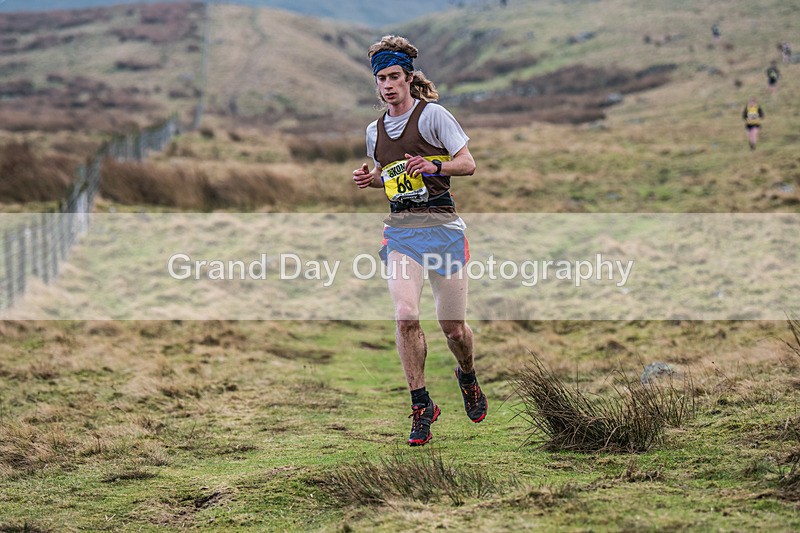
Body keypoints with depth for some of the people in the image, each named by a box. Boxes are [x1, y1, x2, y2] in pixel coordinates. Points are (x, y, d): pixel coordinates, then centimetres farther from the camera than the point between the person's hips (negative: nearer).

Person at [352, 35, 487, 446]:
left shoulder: (433, 115, -4)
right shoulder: (375, 130, 12)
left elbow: (467, 164, -5)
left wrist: (433, 167, -22)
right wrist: (370, 179, 6)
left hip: (441, 225, -3)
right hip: (400, 228, 3)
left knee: (453, 326, 2)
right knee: (405, 316, -17)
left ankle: (467, 377, 36)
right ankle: (421, 405, -5)